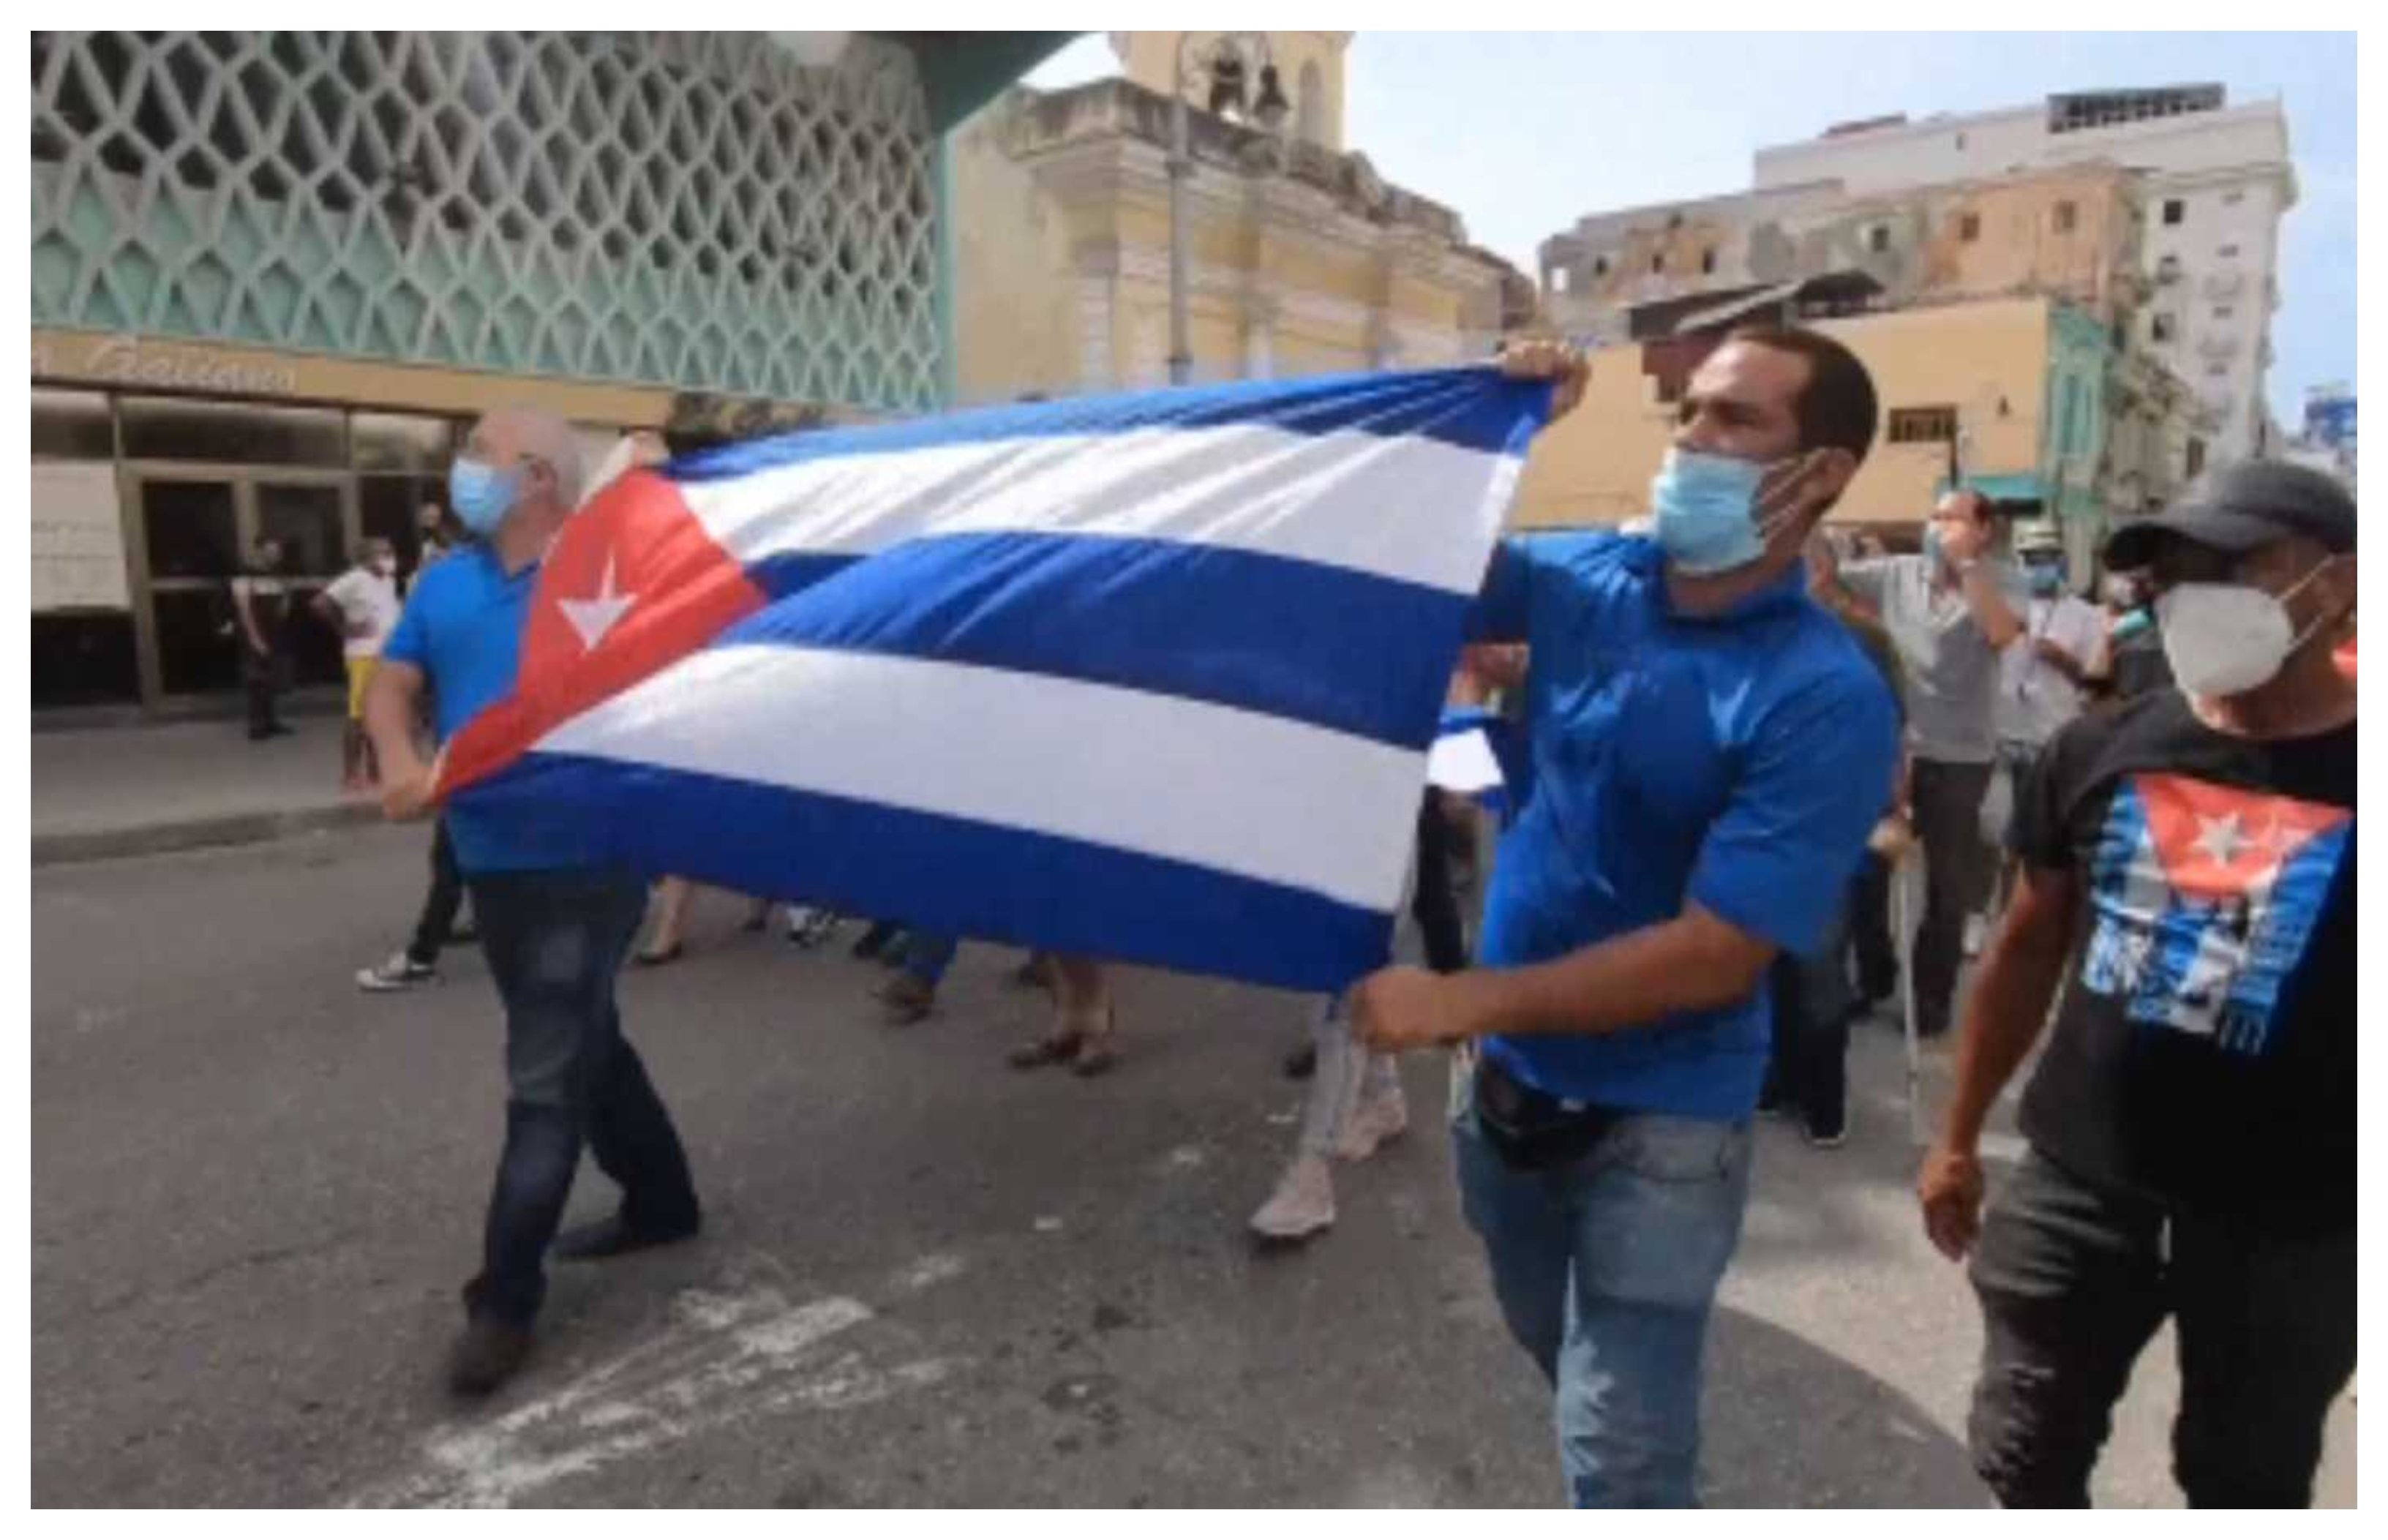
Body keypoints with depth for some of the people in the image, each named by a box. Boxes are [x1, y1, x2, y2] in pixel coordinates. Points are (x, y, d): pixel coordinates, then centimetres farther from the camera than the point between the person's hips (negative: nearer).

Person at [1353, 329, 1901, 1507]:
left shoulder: (1826, 698, -22)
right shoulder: (1583, 579, -6)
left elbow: (1715, 955, -26)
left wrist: (1460, 1000, -28)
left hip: (1661, 1122, -6)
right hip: (1511, 1079, 6)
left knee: (1619, 1452, 5)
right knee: (1558, 1354, 29)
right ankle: (1631, 1483, 58)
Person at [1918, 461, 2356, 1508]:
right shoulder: (2103, 750, -2)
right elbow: (2027, 951, 6)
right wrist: (1959, 1137, 9)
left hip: (2291, 1218, -2)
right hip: (2080, 1180, 2)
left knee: (2246, 1481, 19)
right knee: (2025, 1451, 15)